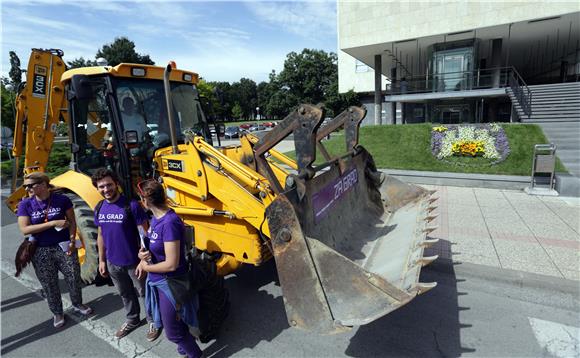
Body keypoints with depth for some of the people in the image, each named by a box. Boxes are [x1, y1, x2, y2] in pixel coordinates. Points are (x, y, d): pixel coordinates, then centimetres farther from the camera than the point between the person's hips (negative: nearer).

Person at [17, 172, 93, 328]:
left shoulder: (62, 200, -10)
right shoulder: (25, 204, -7)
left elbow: (72, 222, -1)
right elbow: (24, 229, -14)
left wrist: (72, 241, -11)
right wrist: (53, 223, -22)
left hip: (64, 247, 0)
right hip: (41, 252, 1)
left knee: (74, 278, 10)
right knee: (49, 284, 12)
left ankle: (77, 304, 35)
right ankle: (57, 313, 32)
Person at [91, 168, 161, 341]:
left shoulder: (131, 205, -20)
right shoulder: (99, 208, 0)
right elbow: (101, 235, 10)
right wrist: (101, 260, 11)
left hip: (134, 261, -6)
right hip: (113, 263, 6)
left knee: (145, 293, 12)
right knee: (125, 294, 24)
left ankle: (153, 321, 33)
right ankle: (132, 320, 45)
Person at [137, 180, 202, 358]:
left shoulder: (170, 223, -31)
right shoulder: (156, 218, -2)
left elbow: (172, 264, -30)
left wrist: (146, 267, -14)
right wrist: (143, 255, -10)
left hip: (170, 284, -9)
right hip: (158, 281, 9)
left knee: (172, 332, 9)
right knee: (175, 322, 29)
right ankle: (186, 343, 54)